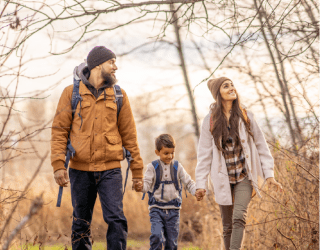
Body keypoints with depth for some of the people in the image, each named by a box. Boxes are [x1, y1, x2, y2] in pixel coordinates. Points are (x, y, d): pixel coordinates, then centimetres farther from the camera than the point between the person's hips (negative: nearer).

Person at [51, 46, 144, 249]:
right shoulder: (72, 93, 5)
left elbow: (129, 135, 10)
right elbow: (59, 130, 2)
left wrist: (137, 171, 7)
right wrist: (58, 165, -10)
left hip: (110, 170, 0)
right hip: (80, 169, 0)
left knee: (116, 220, -12)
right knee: (81, 224, 6)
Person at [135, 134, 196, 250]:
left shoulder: (177, 167, 5)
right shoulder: (152, 167, -1)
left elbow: (188, 182, 6)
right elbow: (147, 183, -8)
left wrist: (196, 191, -14)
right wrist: (141, 187, -32)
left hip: (173, 210, 2)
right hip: (156, 209, -2)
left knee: (172, 240, 4)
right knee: (157, 236, -19)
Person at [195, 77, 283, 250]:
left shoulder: (245, 116, 0)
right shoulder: (210, 120, -1)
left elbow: (261, 145, 4)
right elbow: (204, 154, 0)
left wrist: (269, 174, -2)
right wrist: (200, 184, -3)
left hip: (244, 177, -1)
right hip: (223, 180, 1)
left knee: (239, 217, -20)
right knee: (228, 226, 6)